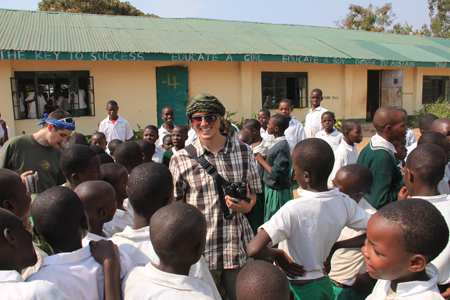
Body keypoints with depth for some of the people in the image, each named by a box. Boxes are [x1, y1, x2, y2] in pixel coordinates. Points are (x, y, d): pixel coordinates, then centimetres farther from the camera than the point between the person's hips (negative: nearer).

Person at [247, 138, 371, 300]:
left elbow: (253, 250, -36)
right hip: (324, 284, 5)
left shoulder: (294, 209, -29)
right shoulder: (345, 202, -12)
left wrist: (278, 254, -16)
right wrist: (336, 244, 2)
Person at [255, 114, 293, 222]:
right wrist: (264, 159, 4)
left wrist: (261, 160, -17)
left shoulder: (281, 147, -24)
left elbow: (276, 174, -26)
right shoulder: (277, 143, 6)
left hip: (277, 194, -9)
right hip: (271, 190, 9)